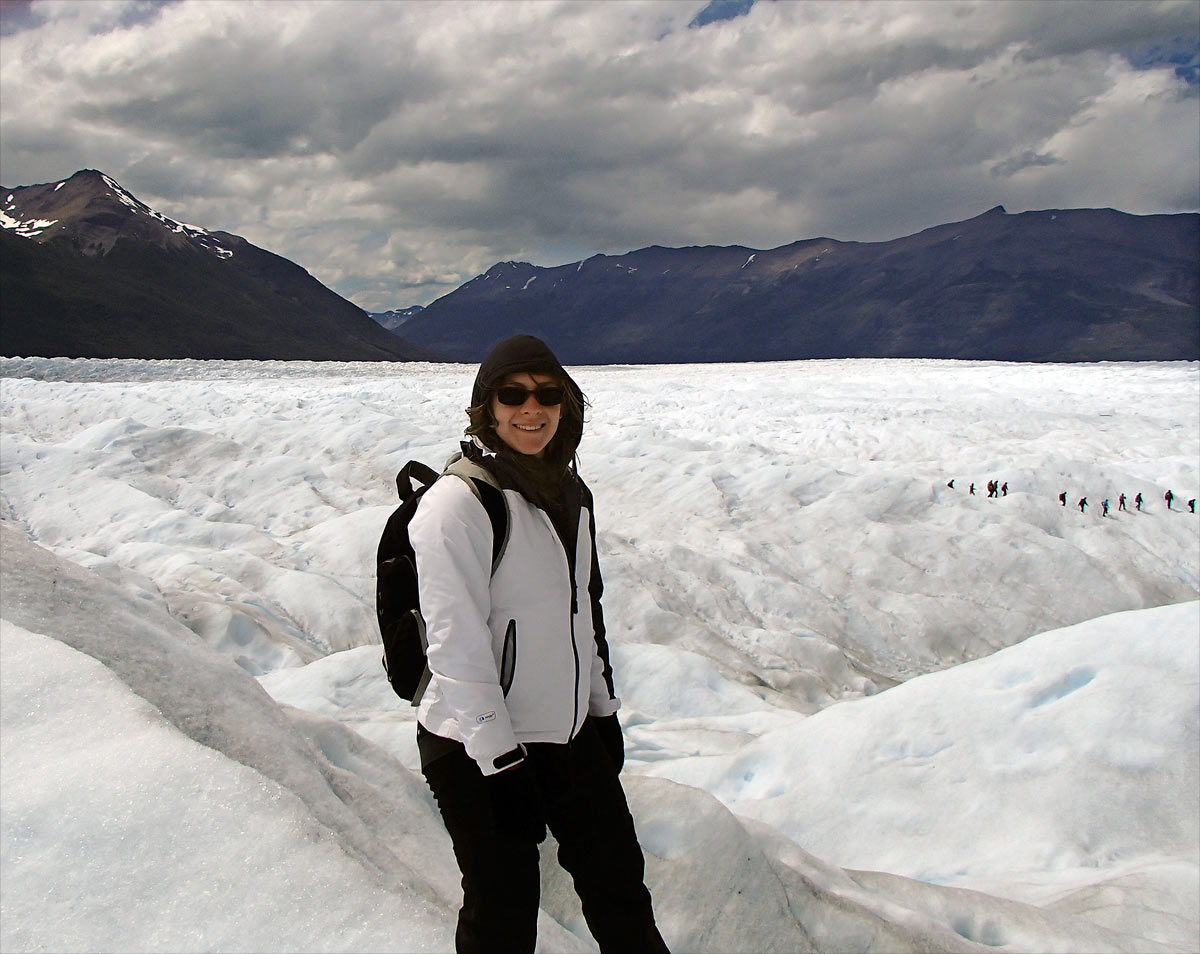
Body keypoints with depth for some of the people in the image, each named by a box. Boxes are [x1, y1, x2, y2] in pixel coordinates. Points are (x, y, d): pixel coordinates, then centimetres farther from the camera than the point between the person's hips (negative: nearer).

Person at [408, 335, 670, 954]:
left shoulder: (570, 491, 7)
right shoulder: (458, 502, -17)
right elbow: (455, 643, -20)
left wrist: (603, 709, 18)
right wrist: (498, 760, -20)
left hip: (570, 733, 7)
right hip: (477, 748, -7)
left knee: (619, 879, 18)